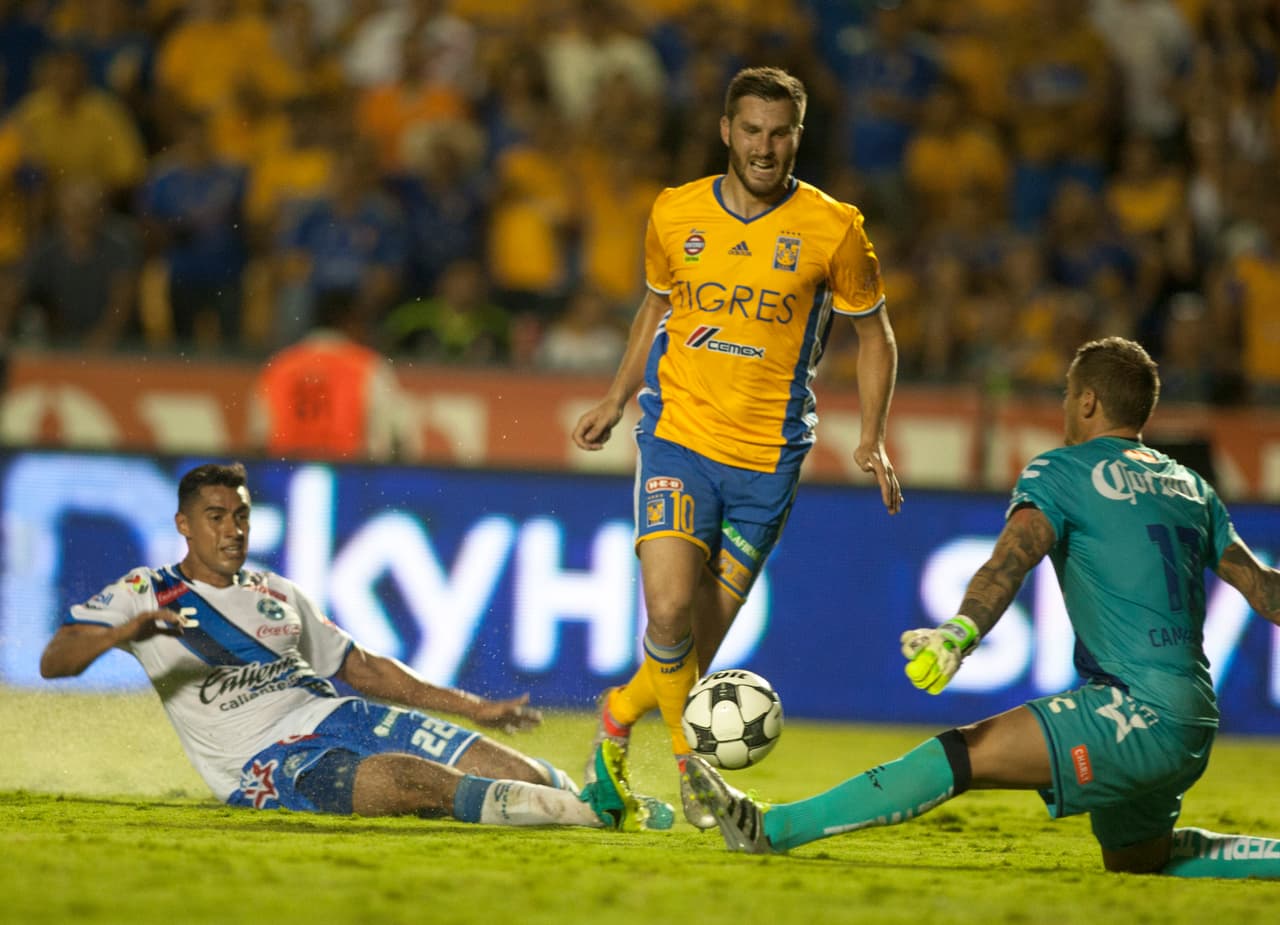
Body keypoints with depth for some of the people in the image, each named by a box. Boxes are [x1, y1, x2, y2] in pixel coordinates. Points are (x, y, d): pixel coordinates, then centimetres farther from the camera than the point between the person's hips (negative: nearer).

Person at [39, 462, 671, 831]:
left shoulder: (279, 596, 21)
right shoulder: (143, 595, 5)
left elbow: (362, 669, 28)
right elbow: (54, 661, -6)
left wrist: (471, 708, 22)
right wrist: (125, 632, -28)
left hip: (339, 716, 7)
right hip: (267, 761, -7)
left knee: (512, 770, -18)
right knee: (418, 782, -35)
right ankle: (594, 813, -44)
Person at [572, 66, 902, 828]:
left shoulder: (832, 229, -4)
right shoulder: (676, 215, 2)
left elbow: (874, 333, 7)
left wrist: (873, 438, -2)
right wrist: (617, 399, 17)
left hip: (768, 459, 0)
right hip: (678, 434, 0)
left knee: (705, 634, 3)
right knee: (669, 611, -19)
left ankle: (622, 714, 33)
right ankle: (690, 760, 2)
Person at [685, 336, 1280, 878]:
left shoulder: (1062, 472, -1)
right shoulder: (1190, 486, 20)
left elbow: (1013, 558, -20)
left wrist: (959, 633, -35)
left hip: (1141, 710, -8)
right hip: (1195, 724, 8)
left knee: (962, 755, -18)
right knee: (1136, 862, 29)